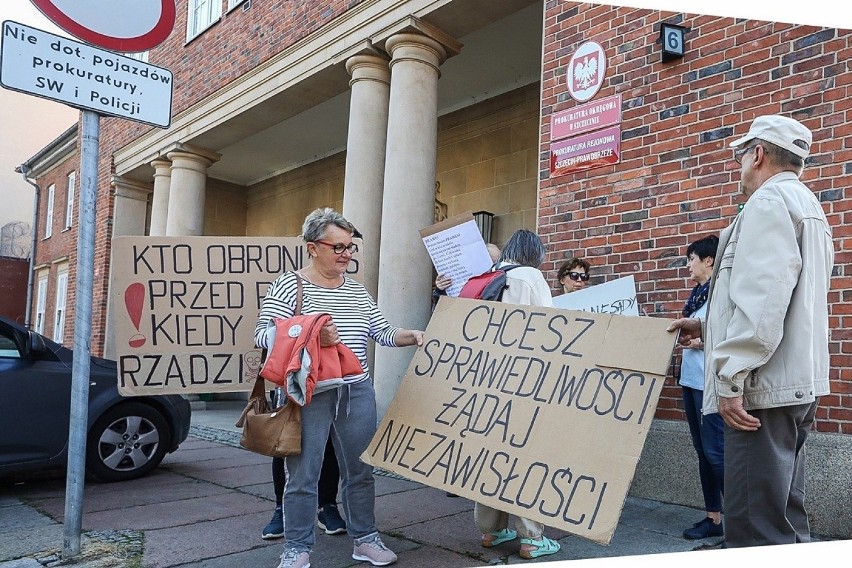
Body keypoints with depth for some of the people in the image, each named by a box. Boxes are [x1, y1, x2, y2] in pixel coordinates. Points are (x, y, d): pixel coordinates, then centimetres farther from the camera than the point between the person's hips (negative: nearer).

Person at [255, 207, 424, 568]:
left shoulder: (357, 290, 11)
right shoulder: (288, 285, -5)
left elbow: (382, 332, 11)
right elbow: (262, 335, -13)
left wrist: (412, 336, -6)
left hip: (357, 391, 5)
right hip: (308, 393, -5)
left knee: (360, 470, 13)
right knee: (303, 475, 3)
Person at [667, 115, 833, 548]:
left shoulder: (769, 201, -9)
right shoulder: (806, 205, 23)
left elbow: (762, 298, -21)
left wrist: (731, 379, -21)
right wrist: (708, 326, 26)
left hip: (766, 385, -11)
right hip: (796, 382, 11)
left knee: (756, 526, -8)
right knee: (785, 519, 15)